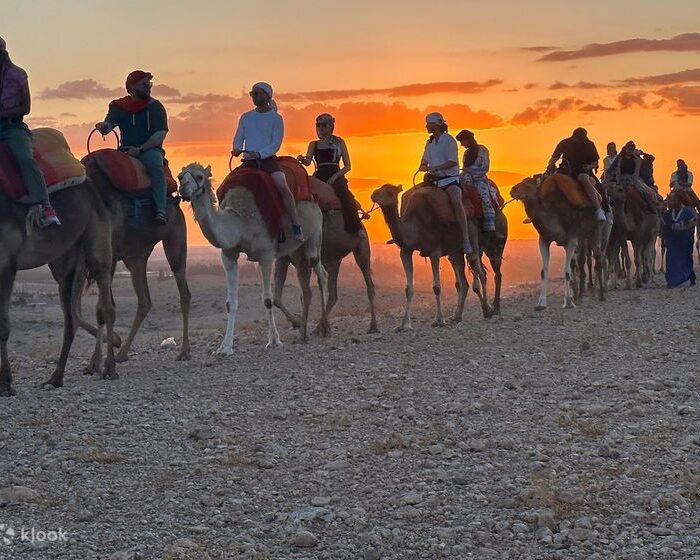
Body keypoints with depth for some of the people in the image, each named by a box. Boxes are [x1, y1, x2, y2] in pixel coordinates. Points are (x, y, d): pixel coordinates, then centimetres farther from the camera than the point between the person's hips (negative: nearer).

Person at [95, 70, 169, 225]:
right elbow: (109, 123, -1)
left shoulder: (155, 106, 5)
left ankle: (161, 209, -41)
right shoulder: (119, 107, 12)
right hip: (125, 151, 2)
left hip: (150, 149, -2)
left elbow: (160, 135, -5)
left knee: (154, 161, -36)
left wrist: (140, 149, -18)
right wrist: (103, 127, -27)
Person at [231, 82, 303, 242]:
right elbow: (238, 139, 15)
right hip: (248, 162, 5)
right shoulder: (245, 117, 13)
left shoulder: (275, 118, 1)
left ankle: (296, 225, -22)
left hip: (268, 159, -4)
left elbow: (275, 144, -5)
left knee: (283, 187, -26)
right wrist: (237, 149, -9)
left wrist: (259, 154, -21)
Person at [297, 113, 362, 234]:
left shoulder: (339, 142, 11)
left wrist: (336, 175, -11)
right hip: (320, 176, 3)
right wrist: (302, 159, -24)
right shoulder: (313, 144, 18)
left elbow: (347, 166, 7)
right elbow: (308, 162, 1)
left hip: (336, 176, -3)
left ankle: (357, 229, -30)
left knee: (344, 195, -31)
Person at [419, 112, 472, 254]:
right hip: (435, 179, 8)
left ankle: (466, 240, -35)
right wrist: (424, 168, -7)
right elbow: (424, 163, 16)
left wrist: (435, 168, -24)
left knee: (456, 201, -32)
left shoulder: (448, 140, -6)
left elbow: (452, 162, -16)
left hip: (450, 178, -8)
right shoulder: (429, 143, 15)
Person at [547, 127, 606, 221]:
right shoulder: (564, 143, 3)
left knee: (585, 179, -36)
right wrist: (550, 165, -13)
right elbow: (554, 158, 9)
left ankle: (599, 210, -40)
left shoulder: (589, 145, 1)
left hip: (581, 171, -2)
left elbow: (595, 162, 8)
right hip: (565, 170, 2)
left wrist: (589, 167, -14)